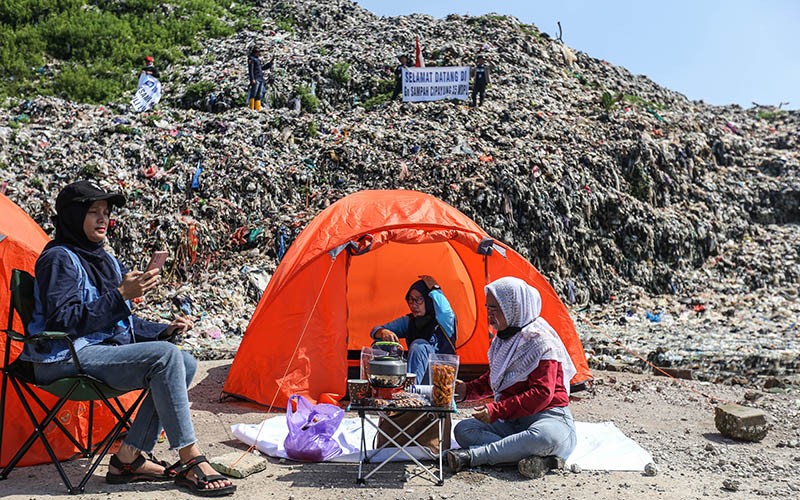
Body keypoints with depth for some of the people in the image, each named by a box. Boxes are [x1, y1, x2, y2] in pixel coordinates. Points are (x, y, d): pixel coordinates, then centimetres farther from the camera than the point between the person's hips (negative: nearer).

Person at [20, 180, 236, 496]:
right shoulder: (59, 258, -7)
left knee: (185, 363, -8)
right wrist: (120, 295, -23)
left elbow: (121, 322, 21)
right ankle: (191, 462, -22)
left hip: (104, 350, 9)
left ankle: (130, 457, -6)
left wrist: (163, 330, 6)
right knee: (164, 356, -27)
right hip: (67, 360, -9)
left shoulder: (105, 260, 18)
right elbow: (63, 321, -19)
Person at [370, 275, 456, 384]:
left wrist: (434, 289, -24)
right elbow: (375, 331, 6)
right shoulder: (408, 321, 5)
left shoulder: (444, 321, -12)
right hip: (412, 374, 5)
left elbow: (445, 311, -40)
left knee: (419, 345, -33)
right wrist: (383, 332, -20)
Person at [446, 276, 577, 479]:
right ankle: (538, 460, -30)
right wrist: (468, 390, 5)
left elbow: (541, 393, -20)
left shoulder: (541, 341, -14)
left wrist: (496, 410, -21)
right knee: (463, 430, -15)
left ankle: (472, 456, -34)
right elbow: (493, 379, 24)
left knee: (545, 437, -42)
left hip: (549, 418, -7)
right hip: (511, 422, 7)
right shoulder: (502, 340, 11)